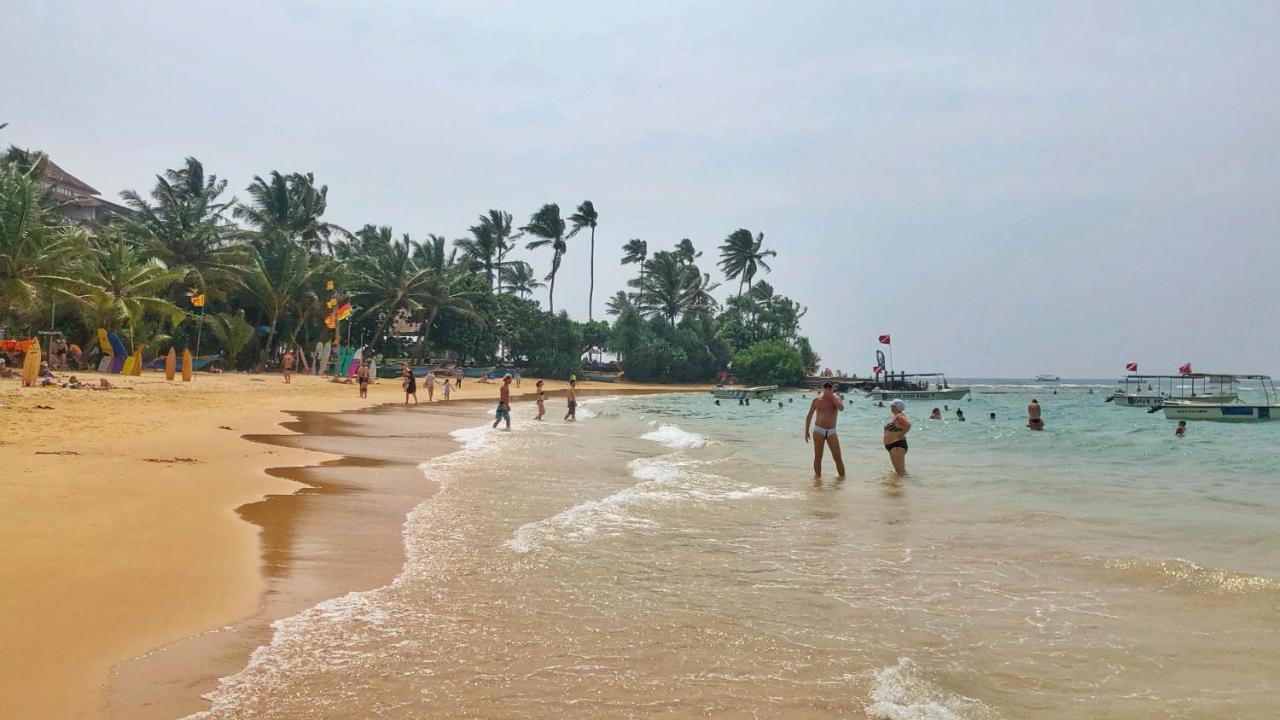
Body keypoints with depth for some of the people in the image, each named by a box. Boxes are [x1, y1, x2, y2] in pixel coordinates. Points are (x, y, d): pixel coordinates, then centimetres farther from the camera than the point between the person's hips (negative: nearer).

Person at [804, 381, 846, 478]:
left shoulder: (835, 399, 6)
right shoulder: (817, 400, 5)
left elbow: (841, 408, -16)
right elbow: (809, 416, 9)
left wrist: (832, 397, -11)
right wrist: (806, 431, 5)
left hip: (831, 431, 0)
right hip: (819, 430, 0)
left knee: (837, 457, -4)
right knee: (818, 457, 0)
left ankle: (842, 475, 6)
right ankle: (817, 476, 9)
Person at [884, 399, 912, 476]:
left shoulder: (899, 416, -15)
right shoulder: (894, 417, 16)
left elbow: (908, 425, -33)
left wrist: (901, 435, -22)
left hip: (897, 445, -11)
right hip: (892, 446, 11)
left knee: (900, 469, -11)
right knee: (897, 468, 17)